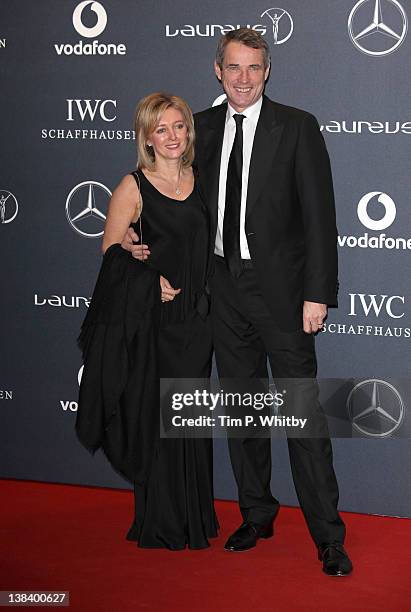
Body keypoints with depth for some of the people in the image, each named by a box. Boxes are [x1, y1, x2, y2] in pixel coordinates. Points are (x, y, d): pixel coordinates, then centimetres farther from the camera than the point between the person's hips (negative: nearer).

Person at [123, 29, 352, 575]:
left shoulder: (297, 127, -5)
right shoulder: (203, 127, 9)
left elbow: (319, 216, -8)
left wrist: (318, 294, -14)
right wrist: (138, 235, 3)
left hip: (280, 287, -5)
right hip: (224, 285, 5)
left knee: (303, 410, -3)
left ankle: (328, 535, 6)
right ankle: (256, 514, 29)